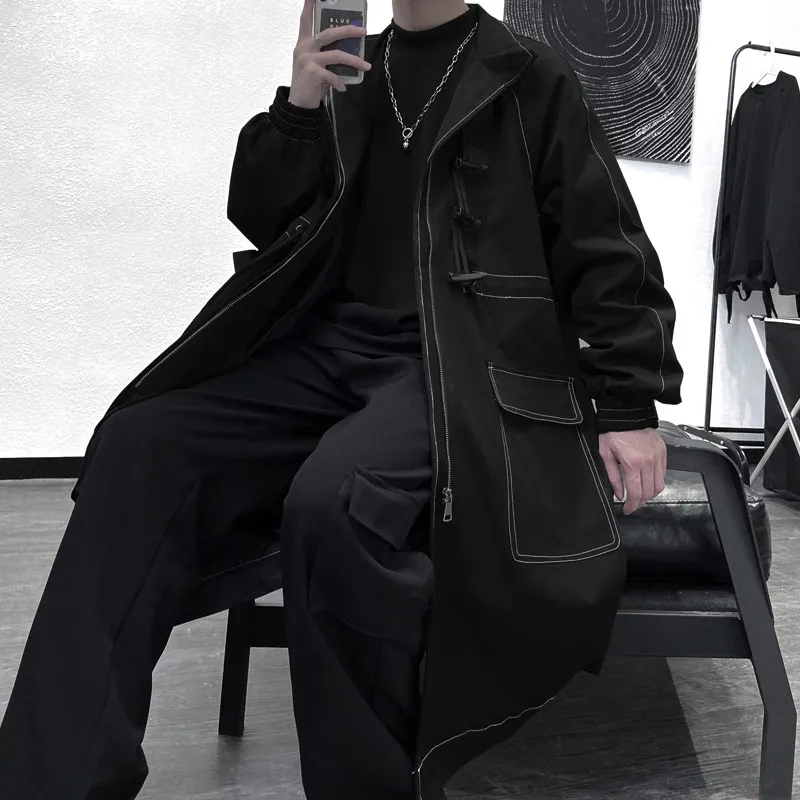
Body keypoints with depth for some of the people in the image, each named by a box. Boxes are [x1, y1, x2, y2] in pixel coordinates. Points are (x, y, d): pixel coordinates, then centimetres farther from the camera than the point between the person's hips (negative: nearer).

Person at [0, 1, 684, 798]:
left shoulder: (528, 79, 5)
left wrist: (630, 409, -5)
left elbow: (607, 253, 3)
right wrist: (299, 105, -2)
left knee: (332, 502, -35)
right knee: (139, 445, -17)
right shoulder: (347, 70, 18)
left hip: (460, 359, -5)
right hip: (334, 344, 5)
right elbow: (264, 221, 14)